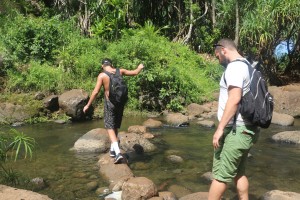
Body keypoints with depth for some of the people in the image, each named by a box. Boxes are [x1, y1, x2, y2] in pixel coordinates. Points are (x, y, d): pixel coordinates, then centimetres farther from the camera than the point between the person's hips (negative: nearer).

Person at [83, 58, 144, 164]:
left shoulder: (102, 75, -10)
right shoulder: (119, 71, 2)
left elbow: (95, 92, -12)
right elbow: (135, 73, 13)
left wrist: (88, 105, -4)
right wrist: (140, 67, 35)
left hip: (110, 103, -5)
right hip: (121, 102, 5)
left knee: (110, 127, 0)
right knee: (115, 126, 19)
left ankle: (117, 152, -15)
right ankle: (112, 149, 30)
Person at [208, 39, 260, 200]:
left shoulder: (234, 67, -13)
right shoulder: (247, 66, 16)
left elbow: (234, 99, -24)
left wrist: (220, 128, -23)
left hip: (236, 130, -10)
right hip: (247, 129, 10)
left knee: (220, 175, -2)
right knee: (238, 173, 18)